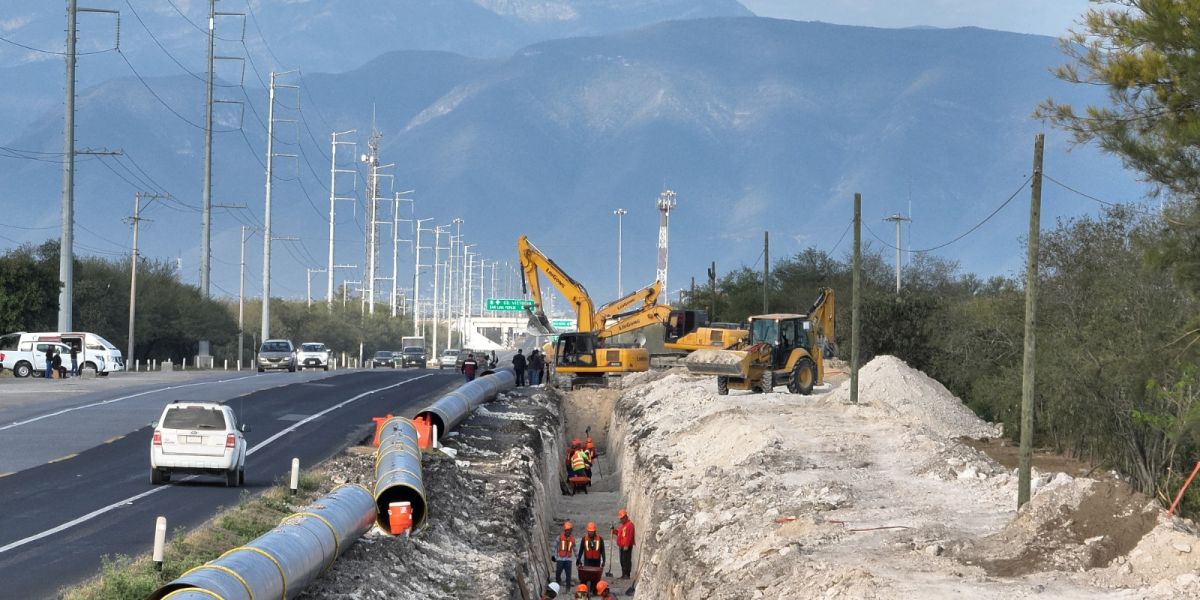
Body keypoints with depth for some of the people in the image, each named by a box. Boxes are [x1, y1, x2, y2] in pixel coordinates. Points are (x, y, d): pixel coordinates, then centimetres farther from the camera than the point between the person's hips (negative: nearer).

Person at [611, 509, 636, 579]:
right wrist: (614, 530, 12)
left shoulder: (629, 524, -12)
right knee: (622, 561, 12)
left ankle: (627, 575, -11)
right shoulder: (622, 525, 20)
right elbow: (619, 534, 26)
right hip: (621, 546, 10)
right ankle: (623, 575, 17)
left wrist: (626, 545, -24)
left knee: (626, 560, -11)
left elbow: (629, 536, -20)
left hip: (627, 547, -10)